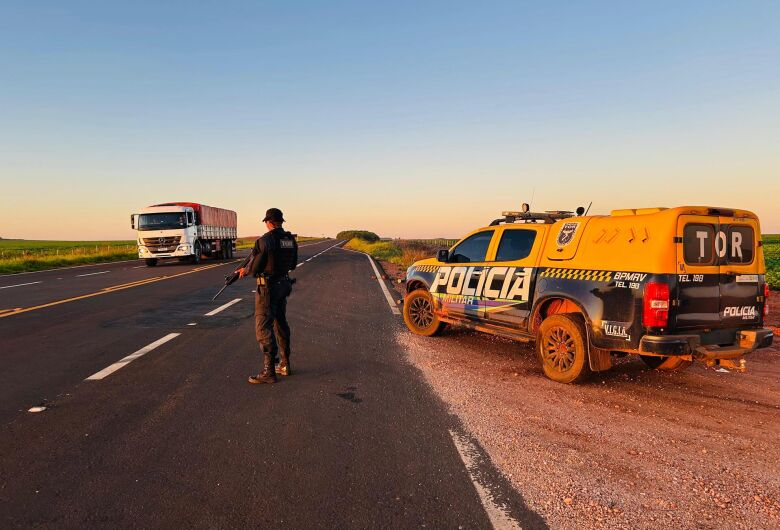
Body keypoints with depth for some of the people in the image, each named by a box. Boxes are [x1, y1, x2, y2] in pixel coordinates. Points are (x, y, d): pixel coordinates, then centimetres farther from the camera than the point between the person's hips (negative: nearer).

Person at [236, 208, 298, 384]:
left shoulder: (265, 240, -17)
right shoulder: (291, 239, 5)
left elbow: (254, 267, -13)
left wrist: (244, 271, 8)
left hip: (268, 288, -8)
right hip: (284, 285, 8)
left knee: (263, 327, -3)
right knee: (280, 323, 19)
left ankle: (268, 371, -3)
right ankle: (285, 364, 26)